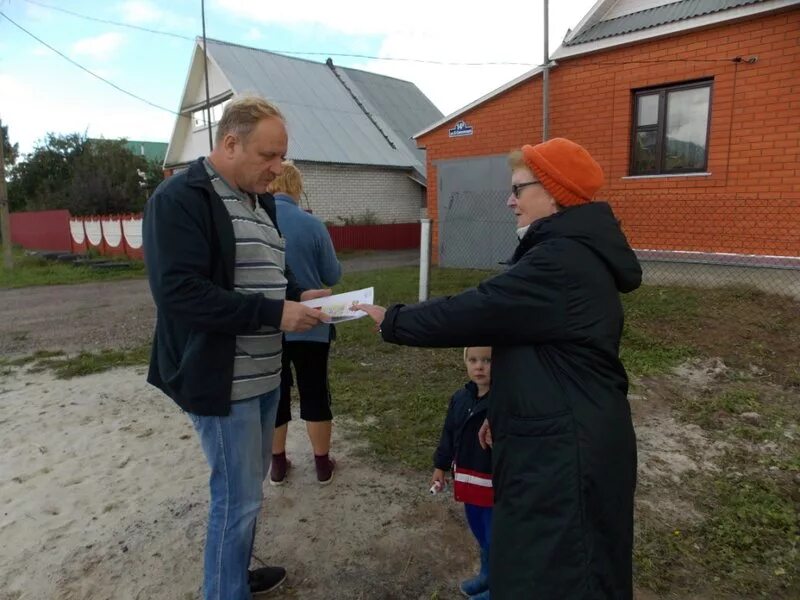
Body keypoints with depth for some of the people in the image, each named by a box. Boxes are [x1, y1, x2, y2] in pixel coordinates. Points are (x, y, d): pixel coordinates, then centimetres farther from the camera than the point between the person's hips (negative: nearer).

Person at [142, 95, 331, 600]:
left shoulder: (260, 202, 12)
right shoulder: (180, 199, -15)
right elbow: (178, 292, -25)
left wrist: (297, 294, 0)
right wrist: (275, 313, -25)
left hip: (264, 374, 9)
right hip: (221, 379, -9)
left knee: (248, 487, 21)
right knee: (238, 497, 2)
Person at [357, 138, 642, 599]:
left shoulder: (562, 261, -22)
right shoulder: (575, 252, 13)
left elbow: (476, 312, -21)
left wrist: (393, 321, -7)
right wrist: (505, 411, 20)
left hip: (565, 447, -10)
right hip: (563, 436, 10)